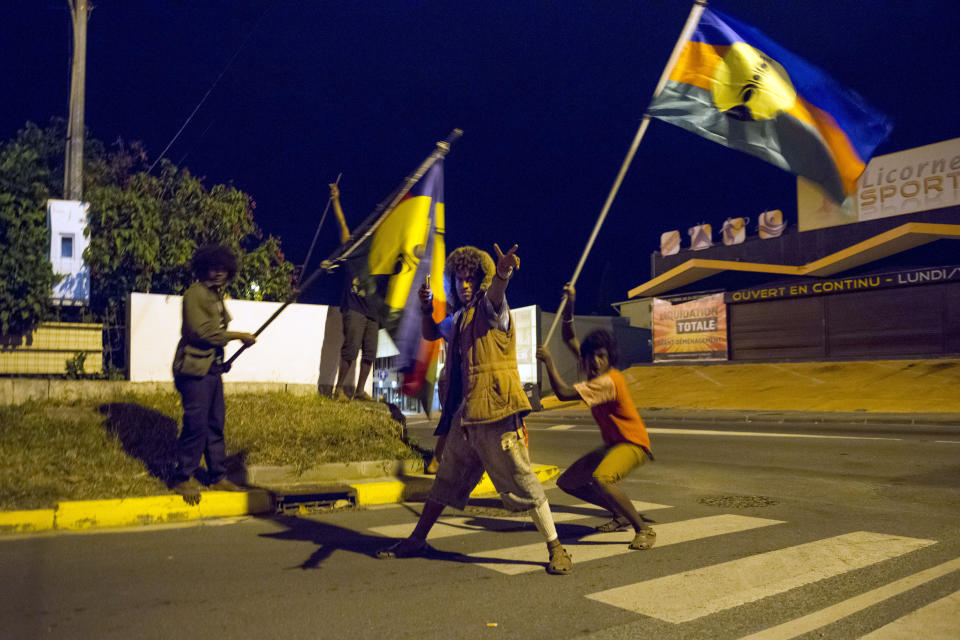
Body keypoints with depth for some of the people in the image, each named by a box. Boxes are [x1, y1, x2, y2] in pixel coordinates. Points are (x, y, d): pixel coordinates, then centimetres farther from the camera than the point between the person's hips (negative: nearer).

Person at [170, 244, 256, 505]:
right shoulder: (195, 294, -10)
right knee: (196, 425, -5)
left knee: (215, 424, 12)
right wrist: (238, 335, -14)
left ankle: (218, 476, 21)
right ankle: (183, 479, 9)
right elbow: (202, 332, -18)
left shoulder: (216, 295, 17)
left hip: (213, 368, 8)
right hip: (195, 368, -8)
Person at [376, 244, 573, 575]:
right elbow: (430, 333, 32)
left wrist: (503, 274, -53)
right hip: (465, 413, 7)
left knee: (521, 481, -5)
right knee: (445, 479, 18)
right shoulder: (458, 317, 17)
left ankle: (556, 548, 5)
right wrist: (426, 308, 11)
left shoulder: (490, 308, -5)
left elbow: (495, 292, -29)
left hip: (495, 410, -7)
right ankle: (417, 540, 30)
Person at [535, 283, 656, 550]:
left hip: (633, 443, -10)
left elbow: (563, 393, -31)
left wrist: (549, 362, -21)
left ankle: (643, 529, -19)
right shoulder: (595, 371, 1)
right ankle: (622, 515, 22)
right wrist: (569, 306, 1)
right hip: (612, 444, 10)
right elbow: (569, 339, 11)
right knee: (567, 482, 9)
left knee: (600, 479, -37)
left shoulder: (608, 381, -25)